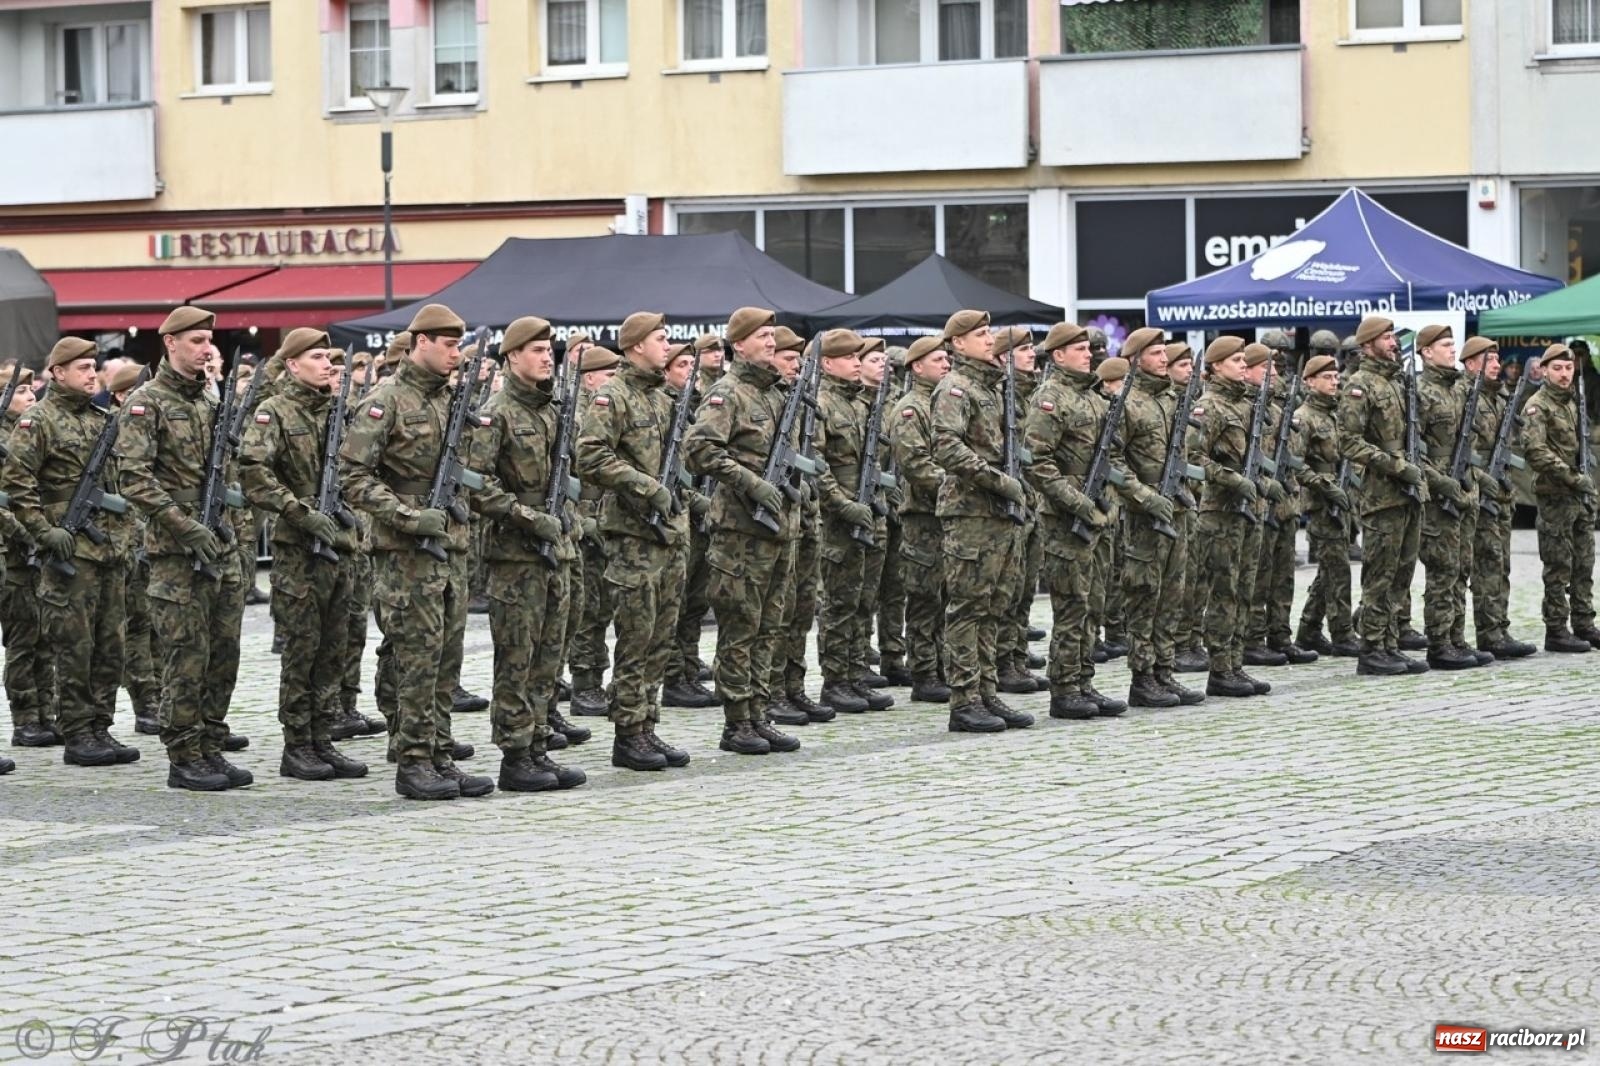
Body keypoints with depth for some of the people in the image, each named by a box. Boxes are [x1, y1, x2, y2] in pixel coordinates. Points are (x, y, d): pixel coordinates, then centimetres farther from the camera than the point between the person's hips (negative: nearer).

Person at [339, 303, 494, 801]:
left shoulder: (451, 400, 14)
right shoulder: (386, 401, -10)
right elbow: (352, 476, -15)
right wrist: (409, 517, -20)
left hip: (451, 548, 8)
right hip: (405, 554, -8)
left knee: (447, 661, 9)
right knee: (417, 660, -7)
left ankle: (439, 757, 14)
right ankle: (412, 764, -2)